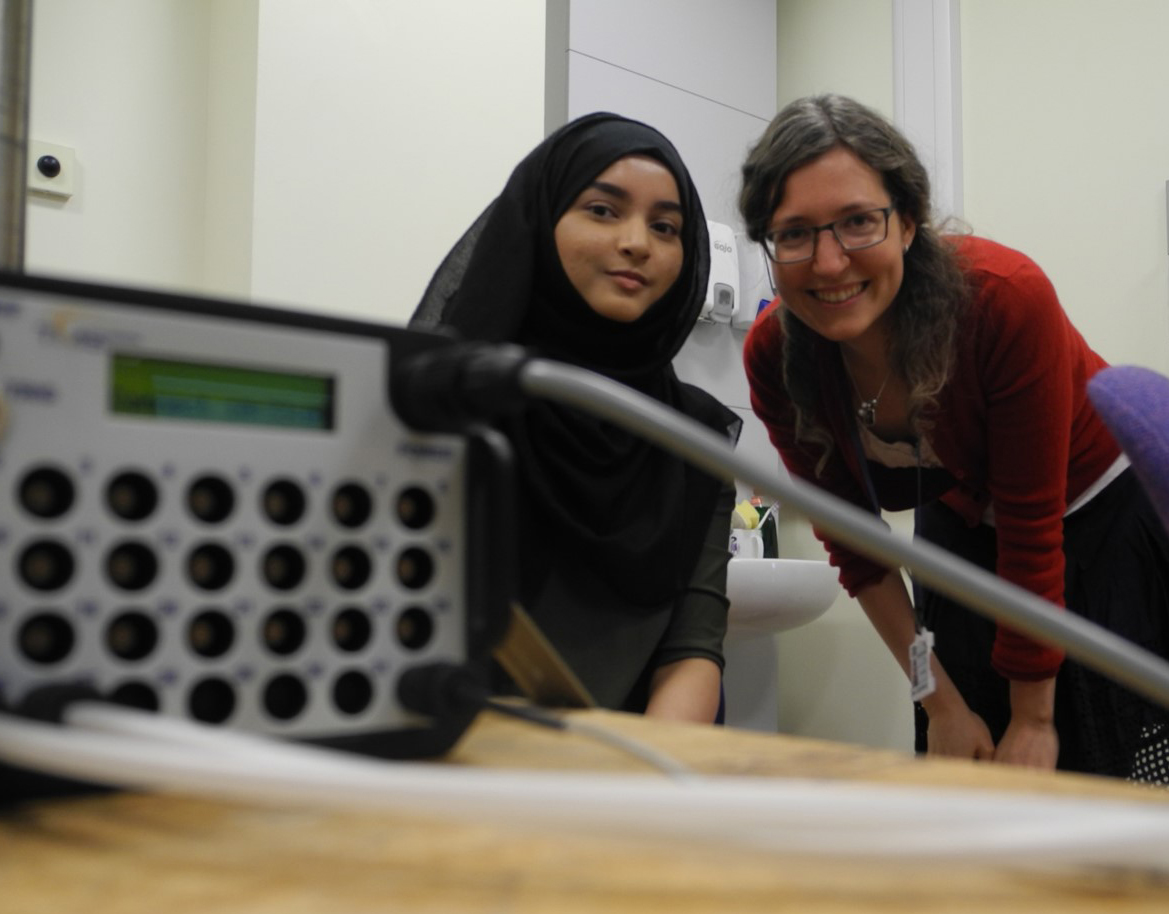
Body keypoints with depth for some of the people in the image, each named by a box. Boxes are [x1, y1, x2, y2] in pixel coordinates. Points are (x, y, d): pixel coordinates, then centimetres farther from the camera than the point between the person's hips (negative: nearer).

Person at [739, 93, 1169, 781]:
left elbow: (1033, 531, -24)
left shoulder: (1007, 298, -33)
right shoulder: (773, 357, -21)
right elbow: (855, 547, -9)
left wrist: (1032, 718, -15)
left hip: (1104, 519, -3)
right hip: (963, 536, 3)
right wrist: (940, 705, -6)